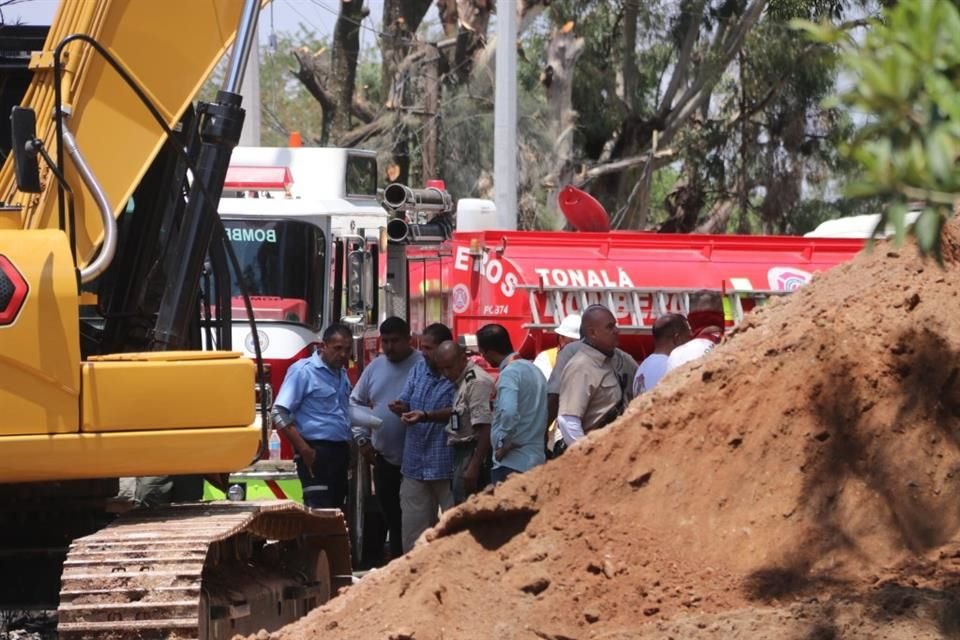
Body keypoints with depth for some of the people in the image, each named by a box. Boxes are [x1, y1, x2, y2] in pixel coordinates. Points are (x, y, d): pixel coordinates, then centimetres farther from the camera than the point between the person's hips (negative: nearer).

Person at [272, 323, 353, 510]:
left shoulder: (341, 374, 16)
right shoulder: (303, 371, -8)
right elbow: (280, 414, -14)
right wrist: (304, 450, -18)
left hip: (341, 452, 8)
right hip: (317, 453, -8)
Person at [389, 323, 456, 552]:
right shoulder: (418, 370, 13)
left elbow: (457, 412, -19)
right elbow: (405, 402, 14)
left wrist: (426, 416, -30)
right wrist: (400, 408, -9)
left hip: (446, 465, -7)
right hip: (415, 464, 7)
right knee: (413, 526, 9)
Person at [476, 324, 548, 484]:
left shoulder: (510, 373, -13)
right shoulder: (533, 369, 16)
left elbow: (509, 412, -29)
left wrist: (504, 445, -17)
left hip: (511, 464, -9)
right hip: (535, 459, 9)